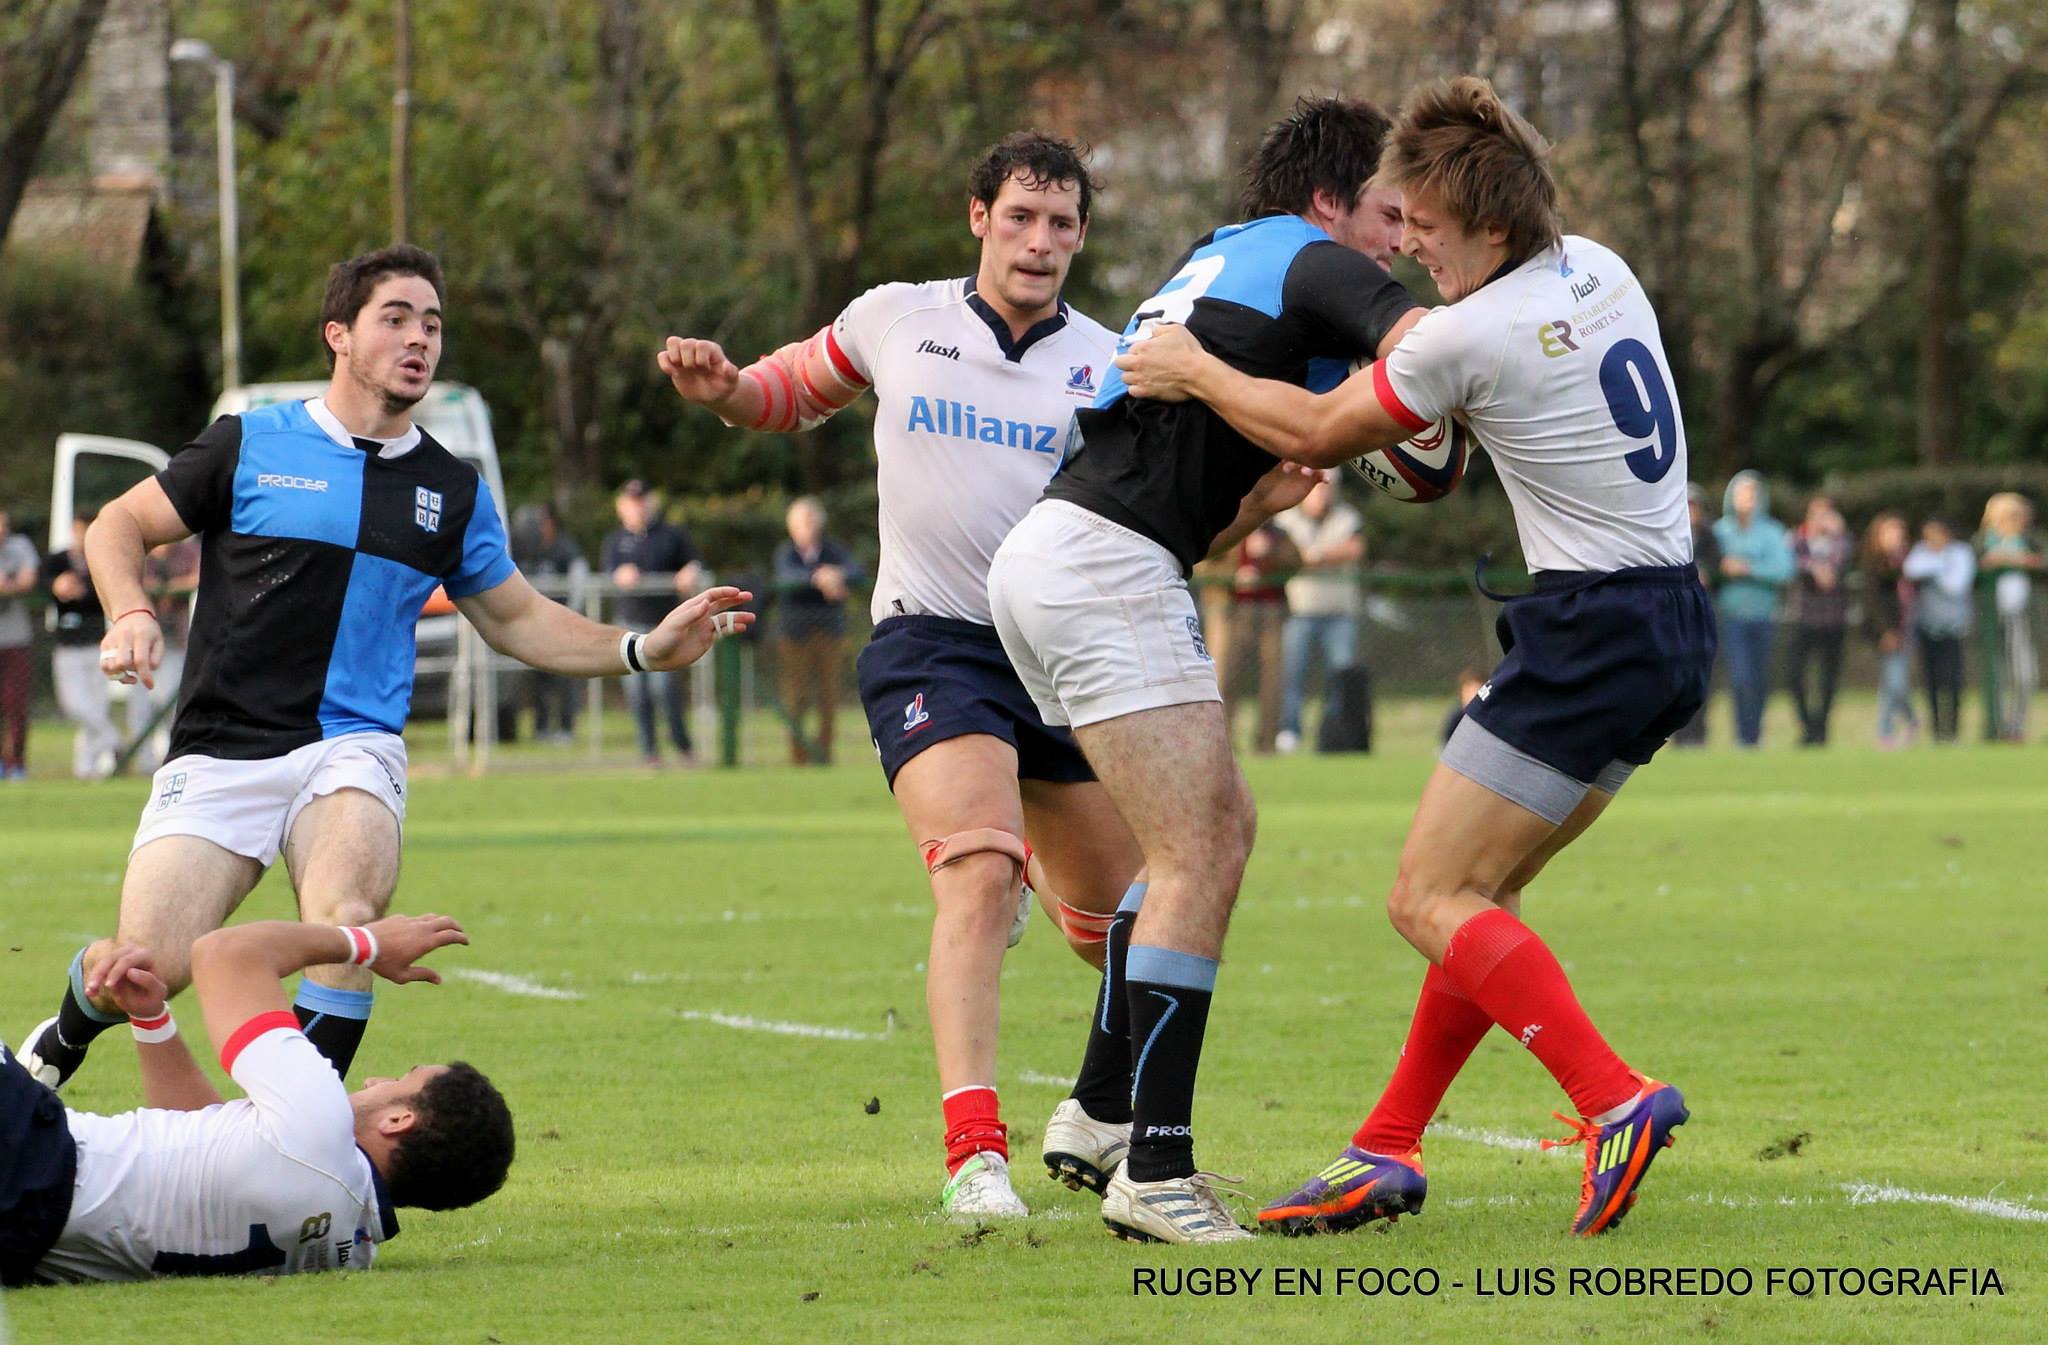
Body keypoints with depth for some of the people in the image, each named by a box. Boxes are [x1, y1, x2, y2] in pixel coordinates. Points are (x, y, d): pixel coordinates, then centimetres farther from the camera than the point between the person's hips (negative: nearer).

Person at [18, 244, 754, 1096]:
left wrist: (644, 650, 8)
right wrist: (131, 615, -9)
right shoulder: (249, 446, 4)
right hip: (221, 751, -1)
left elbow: (515, 619, 21)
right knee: (149, 965, -12)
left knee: (348, 914, -31)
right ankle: (61, 1041, 23)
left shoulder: (452, 489, 12)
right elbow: (119, 526, 12)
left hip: (351, 747, 1)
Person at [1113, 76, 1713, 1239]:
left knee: (1433, 899, -4)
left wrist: (1193, 371, 11)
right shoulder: (1599, 270, 8)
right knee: (1481, 889, 15)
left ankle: (1616, 1100, -19)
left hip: (1591, 638, -9)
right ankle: (1390, 1151, 18)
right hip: (1673, 617, 9)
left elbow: (1317, 435, -2)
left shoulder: (1472, 334, -17)